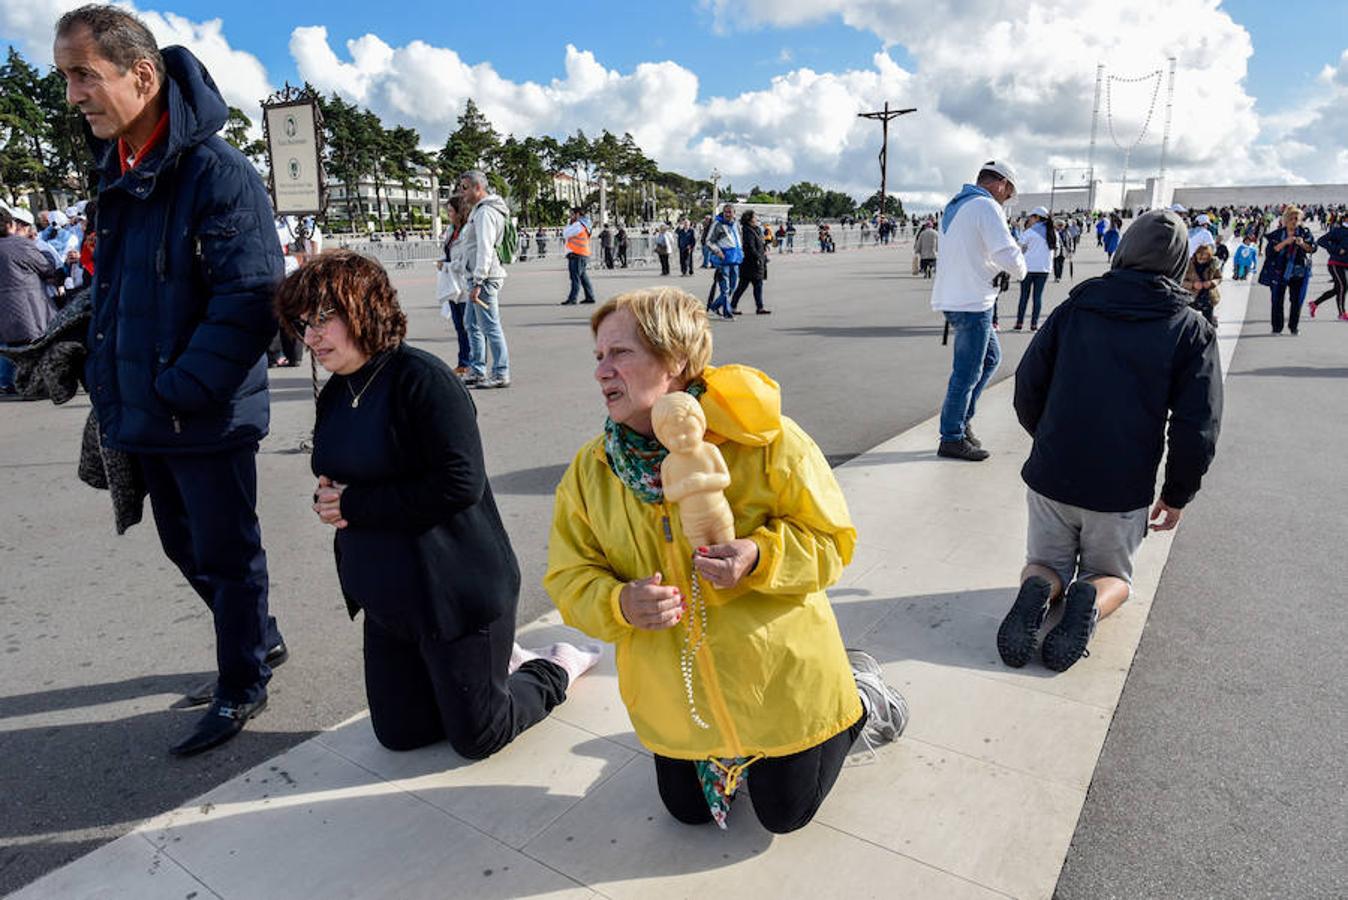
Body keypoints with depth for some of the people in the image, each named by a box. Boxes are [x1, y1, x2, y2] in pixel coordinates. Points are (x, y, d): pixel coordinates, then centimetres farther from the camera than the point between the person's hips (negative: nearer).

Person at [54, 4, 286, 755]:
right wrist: (109, 384, 11)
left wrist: (182, 393, -19)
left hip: (209, 418, -8)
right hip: (147, 414, 8)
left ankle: (242, 688, 26)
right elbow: (113, 290, 19)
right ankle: (262, 641, 40)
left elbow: (251, 302, -21)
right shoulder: (116, 170, 9)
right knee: (186, 547, 19)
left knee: (227, 553, 6)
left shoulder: (219, 172, -16)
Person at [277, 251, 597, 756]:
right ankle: (502, 662, 36)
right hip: (386, 599, 8)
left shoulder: (421, 378, -20)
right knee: (400, 734, 18)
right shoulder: (336, 393, 6)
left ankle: (558, 667, 30)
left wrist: (356, 506, -20)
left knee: (476, 738, 6)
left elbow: (461, 483, -28)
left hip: (459, 594, -8)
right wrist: (329, 498, -7)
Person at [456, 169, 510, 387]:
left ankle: (501, 374, -2)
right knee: (472, 324, 15)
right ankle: (476, 371, 22)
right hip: (477, 277, 11)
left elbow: (485, 249, -22)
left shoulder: (485, 212, -14)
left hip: (485, 277, -11)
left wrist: (478, 282, -23)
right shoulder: (477, 210, 20)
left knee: (490, 326, -7)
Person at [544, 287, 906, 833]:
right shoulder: (590, 470, -9)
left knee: (785, 813, 16)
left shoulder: (760, 438, -22)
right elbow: (570, 578, -5)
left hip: (778, 679, -4)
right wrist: (621, 604, -27)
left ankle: (859, 699, 38)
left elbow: (831, 539, -14)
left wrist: (761, 557, -34)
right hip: (673, 694, 4)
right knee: (687, 810, 21)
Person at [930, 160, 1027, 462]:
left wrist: (998, 269, 14)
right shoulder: (986, 207, -12)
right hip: (972, 303, -10)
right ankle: (952, 439, 6)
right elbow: (1008, 256, -21)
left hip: (953, 298, 10)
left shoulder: (955, 205, 17)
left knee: (990, 357, 21)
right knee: (967, 373, -2)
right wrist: (1020, 270, 1)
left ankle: (961, 419, 23)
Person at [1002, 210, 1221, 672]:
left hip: (1050, 477, 1)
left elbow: (1027, 386, 2)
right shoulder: (1191, 329, -4)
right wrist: (1177, 495, 6)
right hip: (1123, 491, -1)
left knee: (1045, 563, 22)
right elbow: (1197, 428, -9)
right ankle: (1091, 600, -13)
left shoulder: (1075, 305, 1)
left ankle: (1038, 589, -14)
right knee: (1113, 575, 22)